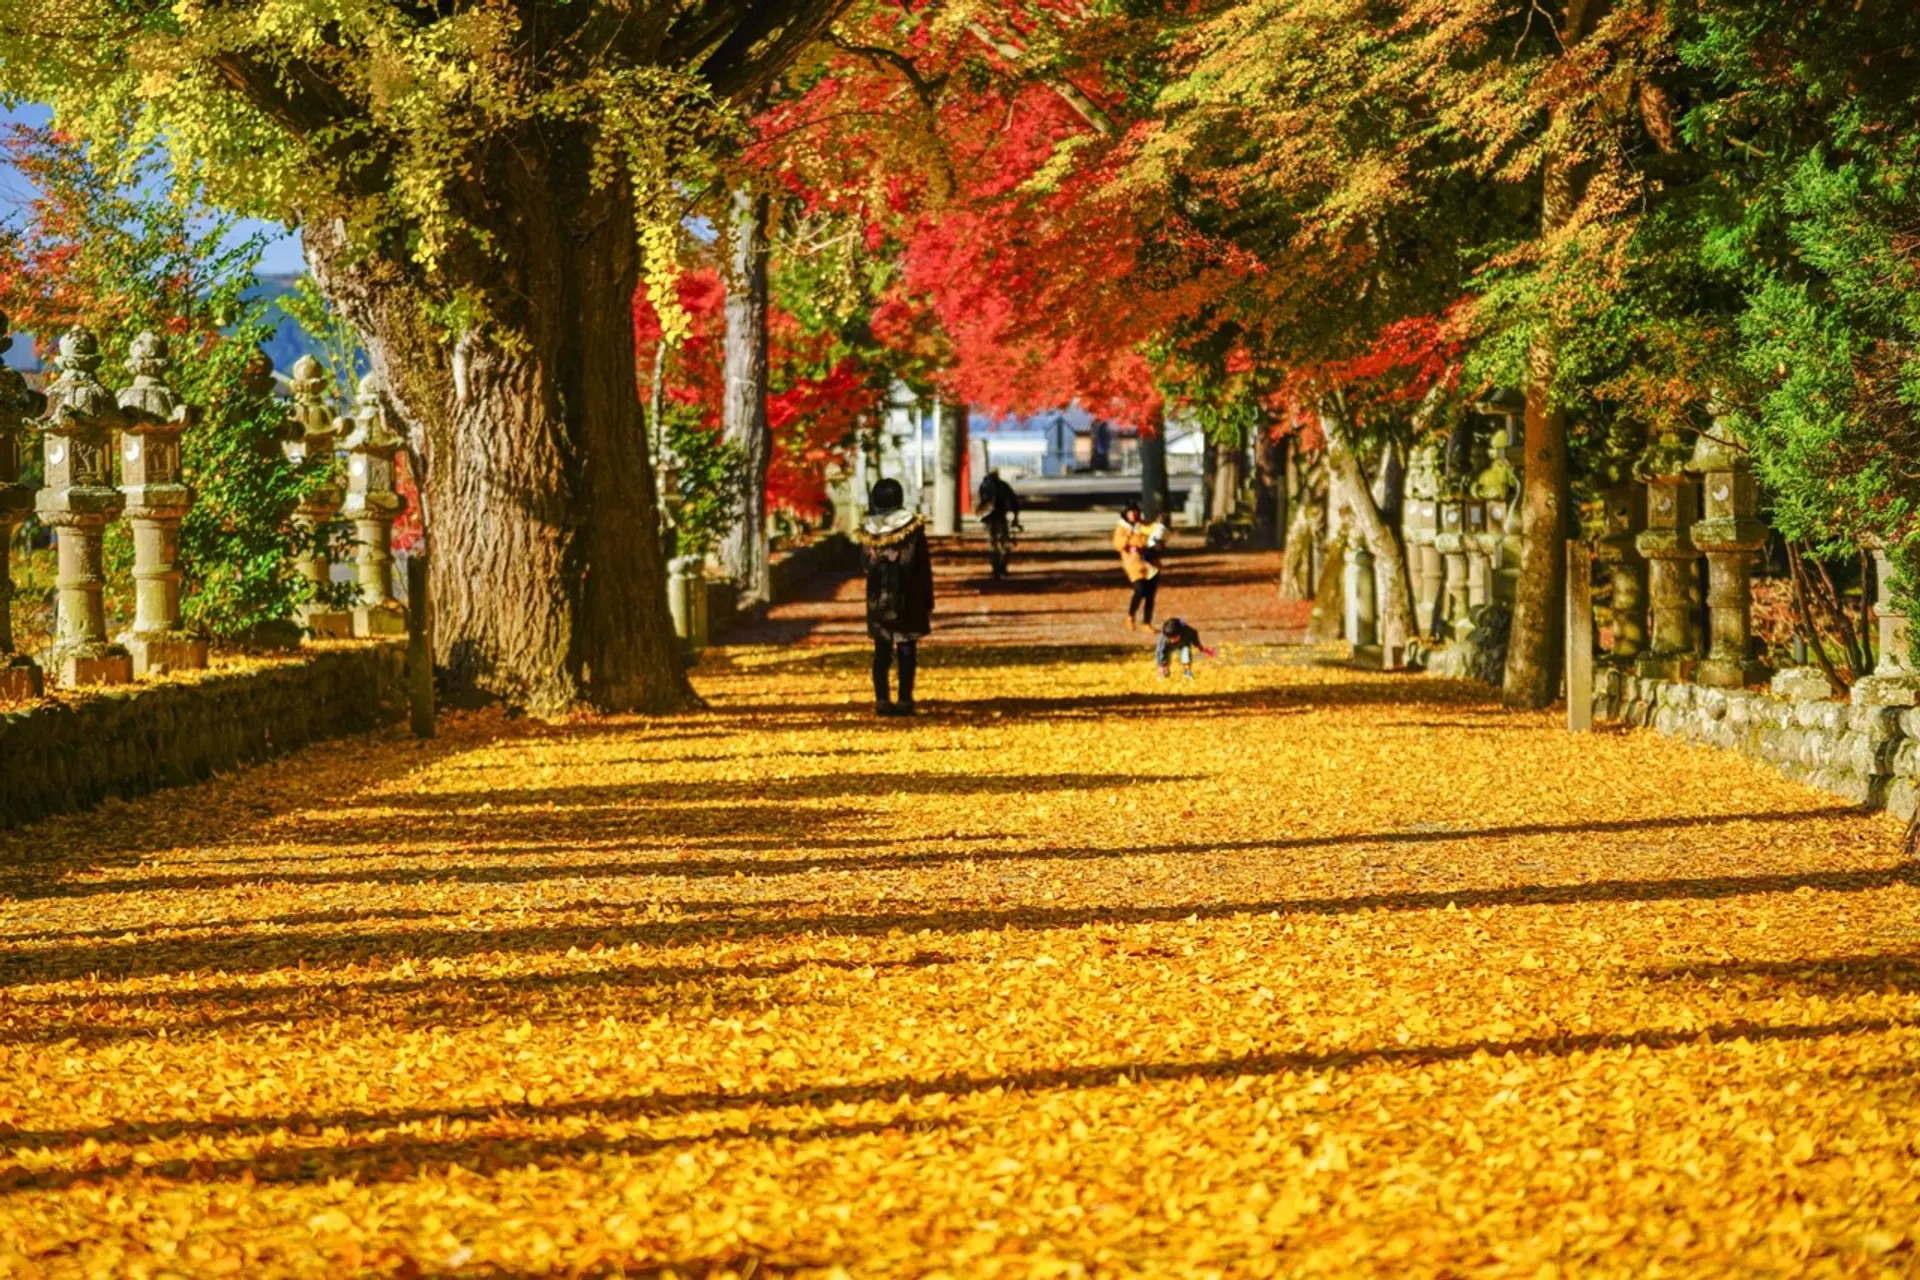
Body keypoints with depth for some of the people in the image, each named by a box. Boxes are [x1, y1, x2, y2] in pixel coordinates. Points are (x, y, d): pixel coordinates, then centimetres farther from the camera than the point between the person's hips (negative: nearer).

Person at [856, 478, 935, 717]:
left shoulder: (868, 530, -2)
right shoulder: (913, 527, -7)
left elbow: (865, 564, 10)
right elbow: (924, 567, -4)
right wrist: (928, 602, 3)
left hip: (878, 599, 2)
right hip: (908, 599, -2)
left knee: (882, 650, 7)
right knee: (906, 650, 3)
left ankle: (882, 700, 4)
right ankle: (904, 700, 0)